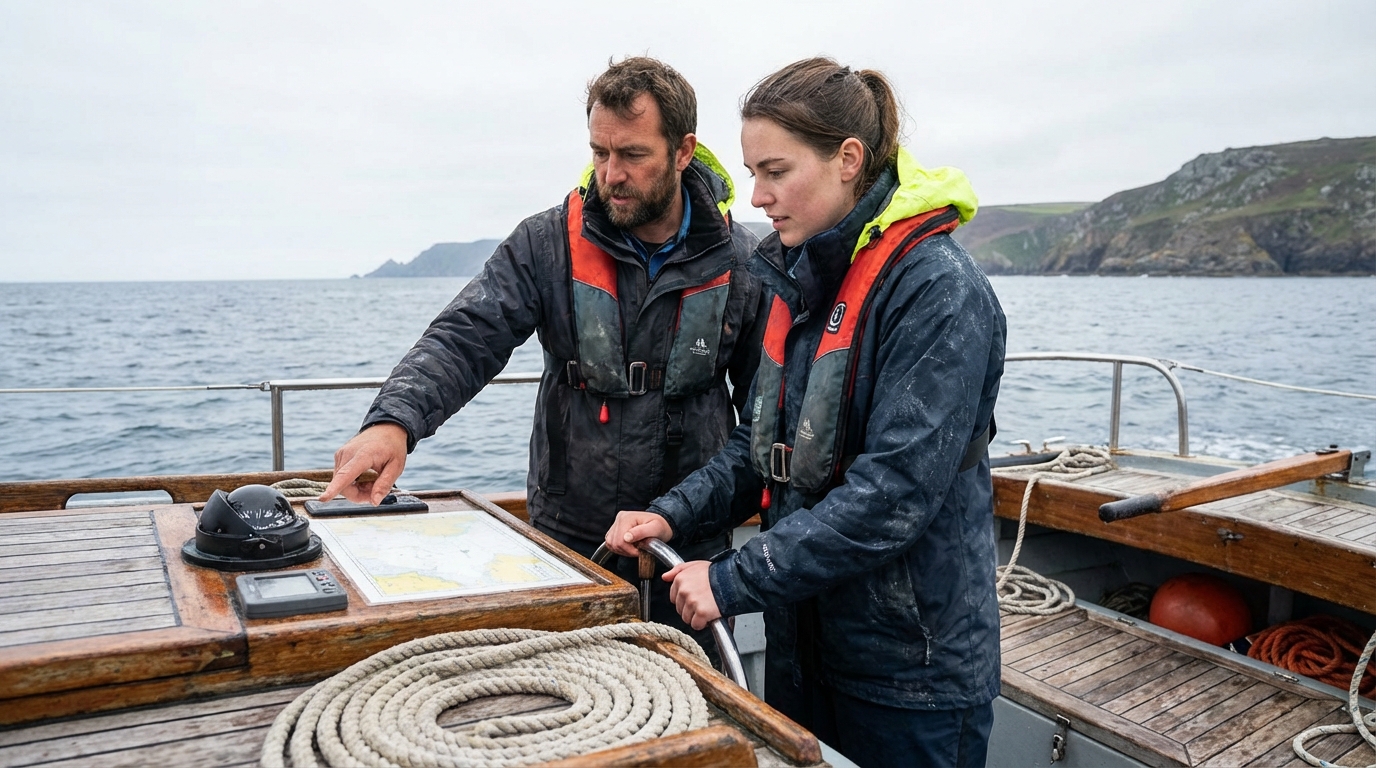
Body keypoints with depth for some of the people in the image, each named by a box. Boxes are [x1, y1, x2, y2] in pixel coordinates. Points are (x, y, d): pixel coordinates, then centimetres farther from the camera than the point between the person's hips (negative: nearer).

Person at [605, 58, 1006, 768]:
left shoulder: (938, 290, -19)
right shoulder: (798, 279, 6)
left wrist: (735, 582, -22)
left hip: (911, 666, -7)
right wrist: (674, 515, -5)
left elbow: (895, 491, -25)